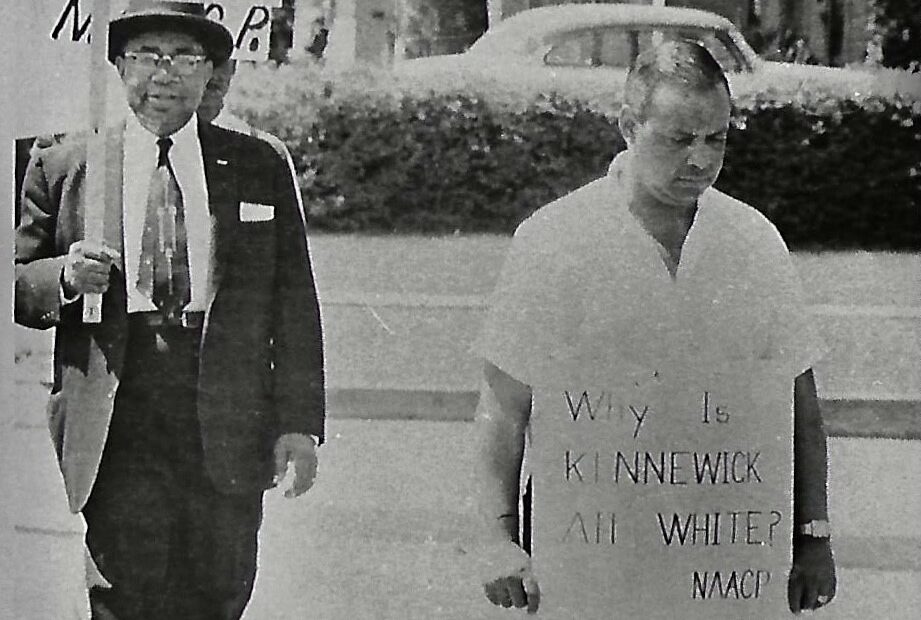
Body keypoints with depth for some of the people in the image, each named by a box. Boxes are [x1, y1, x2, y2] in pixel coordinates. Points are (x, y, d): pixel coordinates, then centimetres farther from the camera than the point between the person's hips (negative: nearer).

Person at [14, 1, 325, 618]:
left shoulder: (260, 169, 10)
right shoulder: (64, 168, 8)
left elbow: (294, 304, 7)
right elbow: (15, 289, 10)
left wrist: (299, 423, 1)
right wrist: (63, 278, -12)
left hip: (226, 431, 1)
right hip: (116, 430, -1)